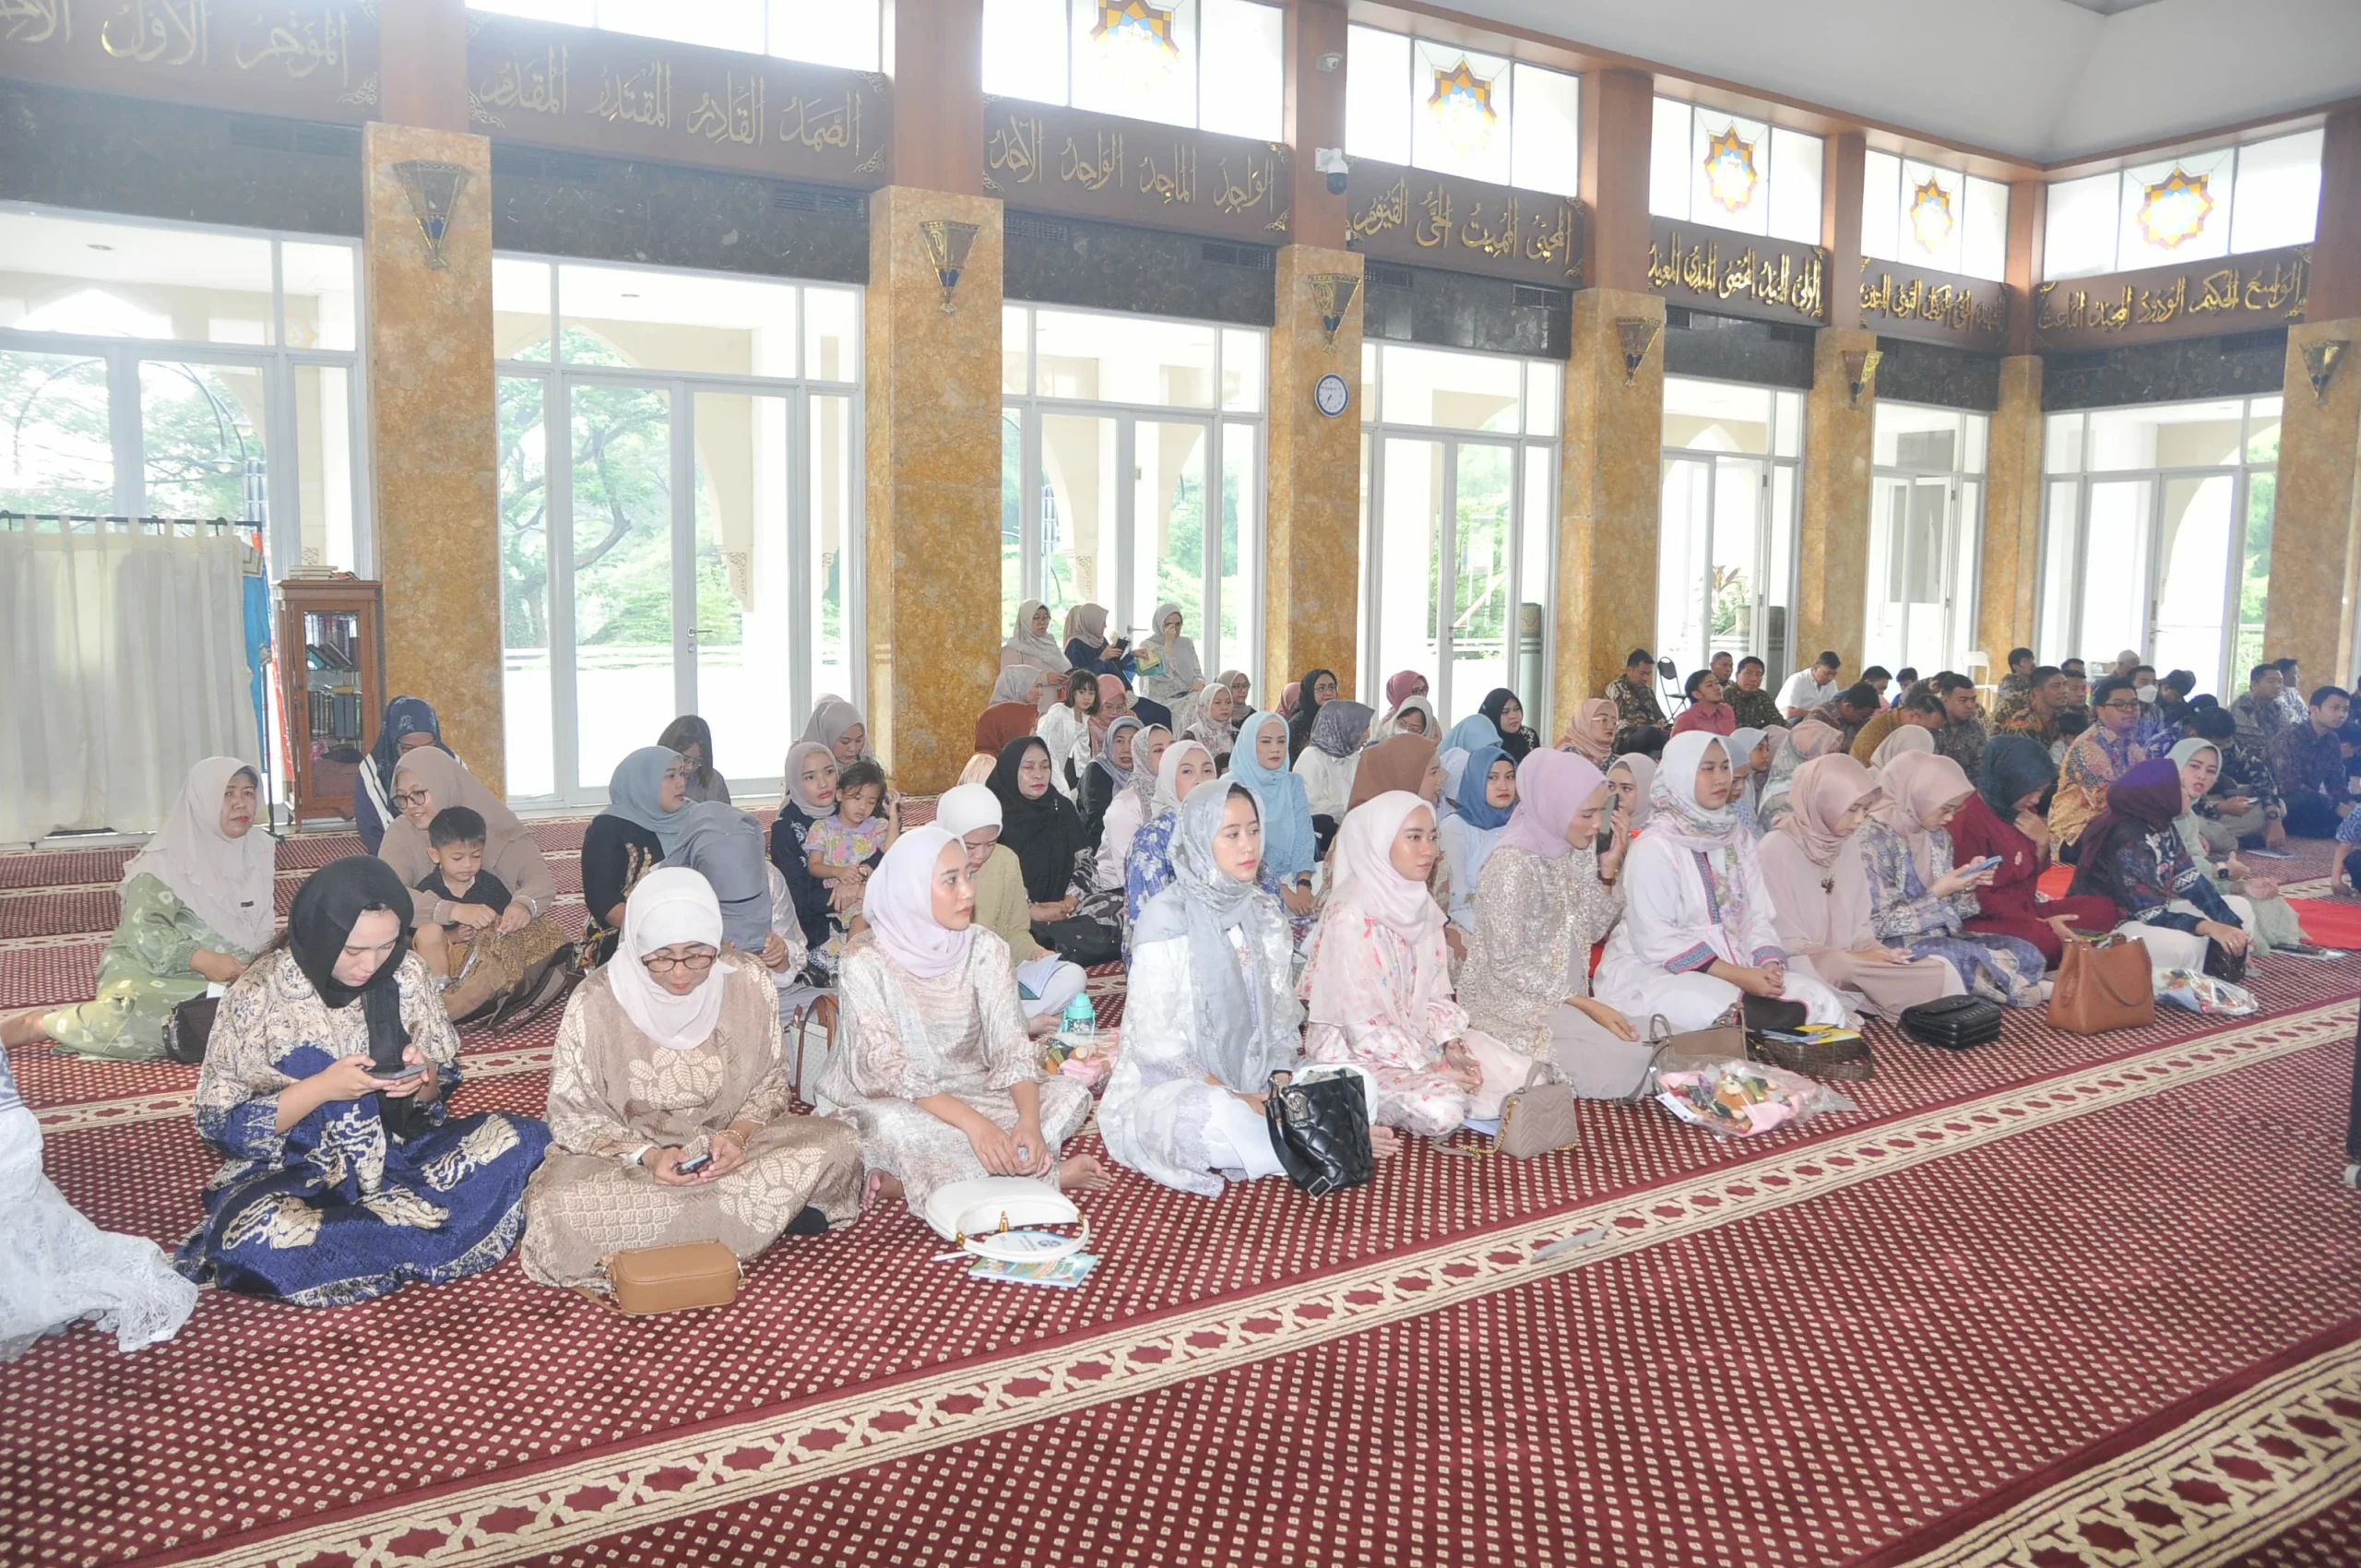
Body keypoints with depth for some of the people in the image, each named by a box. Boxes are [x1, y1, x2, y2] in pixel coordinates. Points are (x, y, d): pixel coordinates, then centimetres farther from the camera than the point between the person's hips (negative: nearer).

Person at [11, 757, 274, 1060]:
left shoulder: (257, 850, 7)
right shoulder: (168, 860, -10)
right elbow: (142, 932, -17)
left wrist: (257, 965, -6)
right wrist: (200, 959, -31)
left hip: (231, 975, 7)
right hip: (158, 971, -6)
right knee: (130, 1018, -36)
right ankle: (37, 1023, -9)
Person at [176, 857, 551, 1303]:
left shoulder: (406, 974, -5)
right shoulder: (258, 996, -14)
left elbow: (442, 1087, 6)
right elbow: (219, 1125, -11)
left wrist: (423, 1079, -18)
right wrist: (321, 1088, -24)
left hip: (397, 1152, 3)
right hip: (296, 1174, -3)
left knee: (524, 1140, -20)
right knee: (249, 1237, -37)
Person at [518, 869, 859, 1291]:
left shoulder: (748, 982, -12)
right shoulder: (595, 1004, -18)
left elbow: (770, 1083, -1)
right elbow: (573, 1116, -9)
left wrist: (737, 1136, -21)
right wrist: (646, 1156, -25)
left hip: (726, 1149, 1)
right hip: (630, 1158, -1)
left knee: (839, 1145, -20)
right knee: (553, 1207, -34)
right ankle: (765, 1214, -21)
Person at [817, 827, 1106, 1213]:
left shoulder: (985, 948, -6)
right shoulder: (867, 960, -17)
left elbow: (1011, 1046, -12)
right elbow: (888, 1070, -24)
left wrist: (1029, 1120, -32)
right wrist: (972, 1123, -36)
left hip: (970, 1092, 5)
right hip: (891, 1105, -5)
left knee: (1071, 1093, -16)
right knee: (895, 1127, -38)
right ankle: (1045, 1173, -23)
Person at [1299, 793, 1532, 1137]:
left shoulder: (1420, 904, 3)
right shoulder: (1350, 916, -21)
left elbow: (1434, 994, 7)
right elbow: (1362, 1023, -20)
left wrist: (1451, 1044, -11)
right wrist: (1430, 1069, -19)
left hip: (1416, 1037, 8)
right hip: (1357, 1052, -8)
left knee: (1519, 1075, -5)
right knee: (1441, 1110, -29)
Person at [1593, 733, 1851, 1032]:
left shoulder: (1739, 840, 12)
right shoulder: (1654, 847, -11)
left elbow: (1757, 917, 9)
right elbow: (1656, 941, -18)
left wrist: (1770, 964, -14)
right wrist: (1738, 976, -22)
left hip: (1737, 966, 7)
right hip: (1660, 972, -7)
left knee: (1821, 1000, -15)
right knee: (1733, 1017, -34)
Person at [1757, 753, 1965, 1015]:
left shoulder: (1848, 843, 9)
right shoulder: (1777, 849, -14)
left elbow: (1858, 925, 13)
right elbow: (1785, 945, -14)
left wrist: (1872, 950, -8)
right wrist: (1854, 957, -16)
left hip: (1848, 966, 7)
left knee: (1943, 973, -18)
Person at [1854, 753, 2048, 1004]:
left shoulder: (1938, 837, 8)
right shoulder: (1874, 839, -17)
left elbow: (1947, 907, 14)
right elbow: (1878, 925, -17)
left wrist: (1967, 885, -5)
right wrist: (1937, 893, -18)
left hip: (1940, 935, 8)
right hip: (1895, 947, -8)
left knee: (2025, 953, -8)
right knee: (1977, 960, -27)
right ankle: (2022, 988, -3)